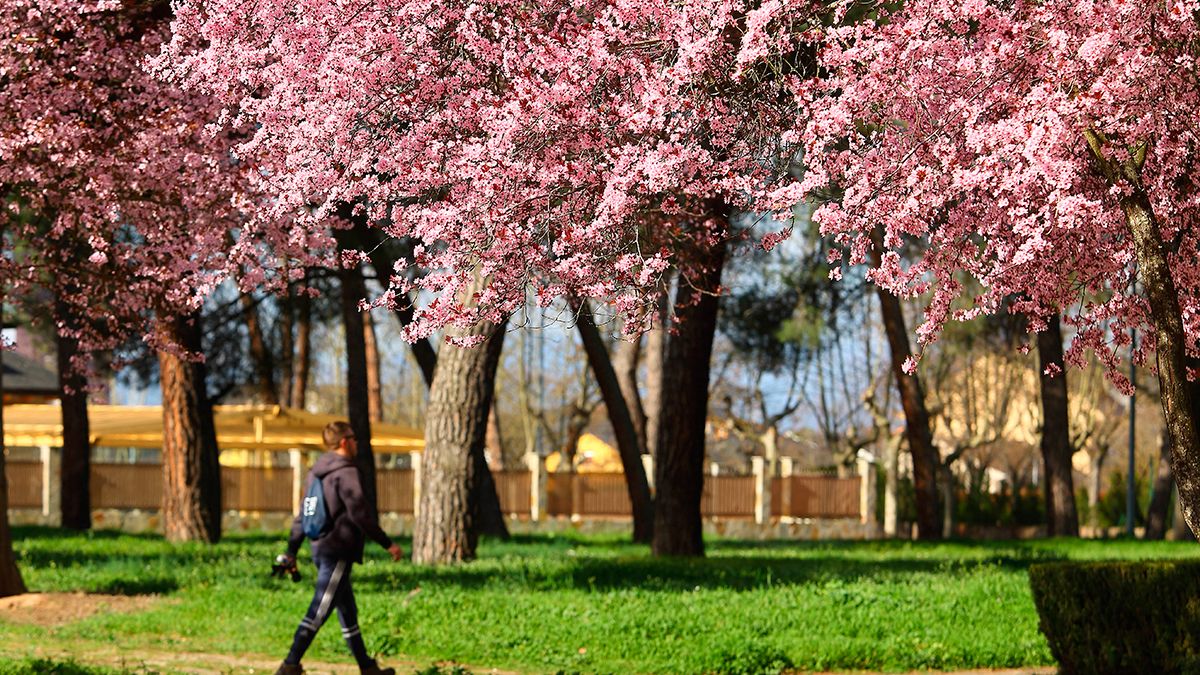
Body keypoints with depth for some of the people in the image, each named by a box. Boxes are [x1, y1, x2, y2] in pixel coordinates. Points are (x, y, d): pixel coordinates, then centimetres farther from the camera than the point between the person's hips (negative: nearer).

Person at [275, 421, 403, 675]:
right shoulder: (346, 472, -13)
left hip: (321, 549, 10)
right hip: (338, 551, -10)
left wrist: (292, 551, 21)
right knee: (318, 612, -10)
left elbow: (303, 516, 17)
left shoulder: (315, 473, 14)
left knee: (348, 612, 15)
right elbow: (359, 514, -18)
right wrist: (388, 544, -12)